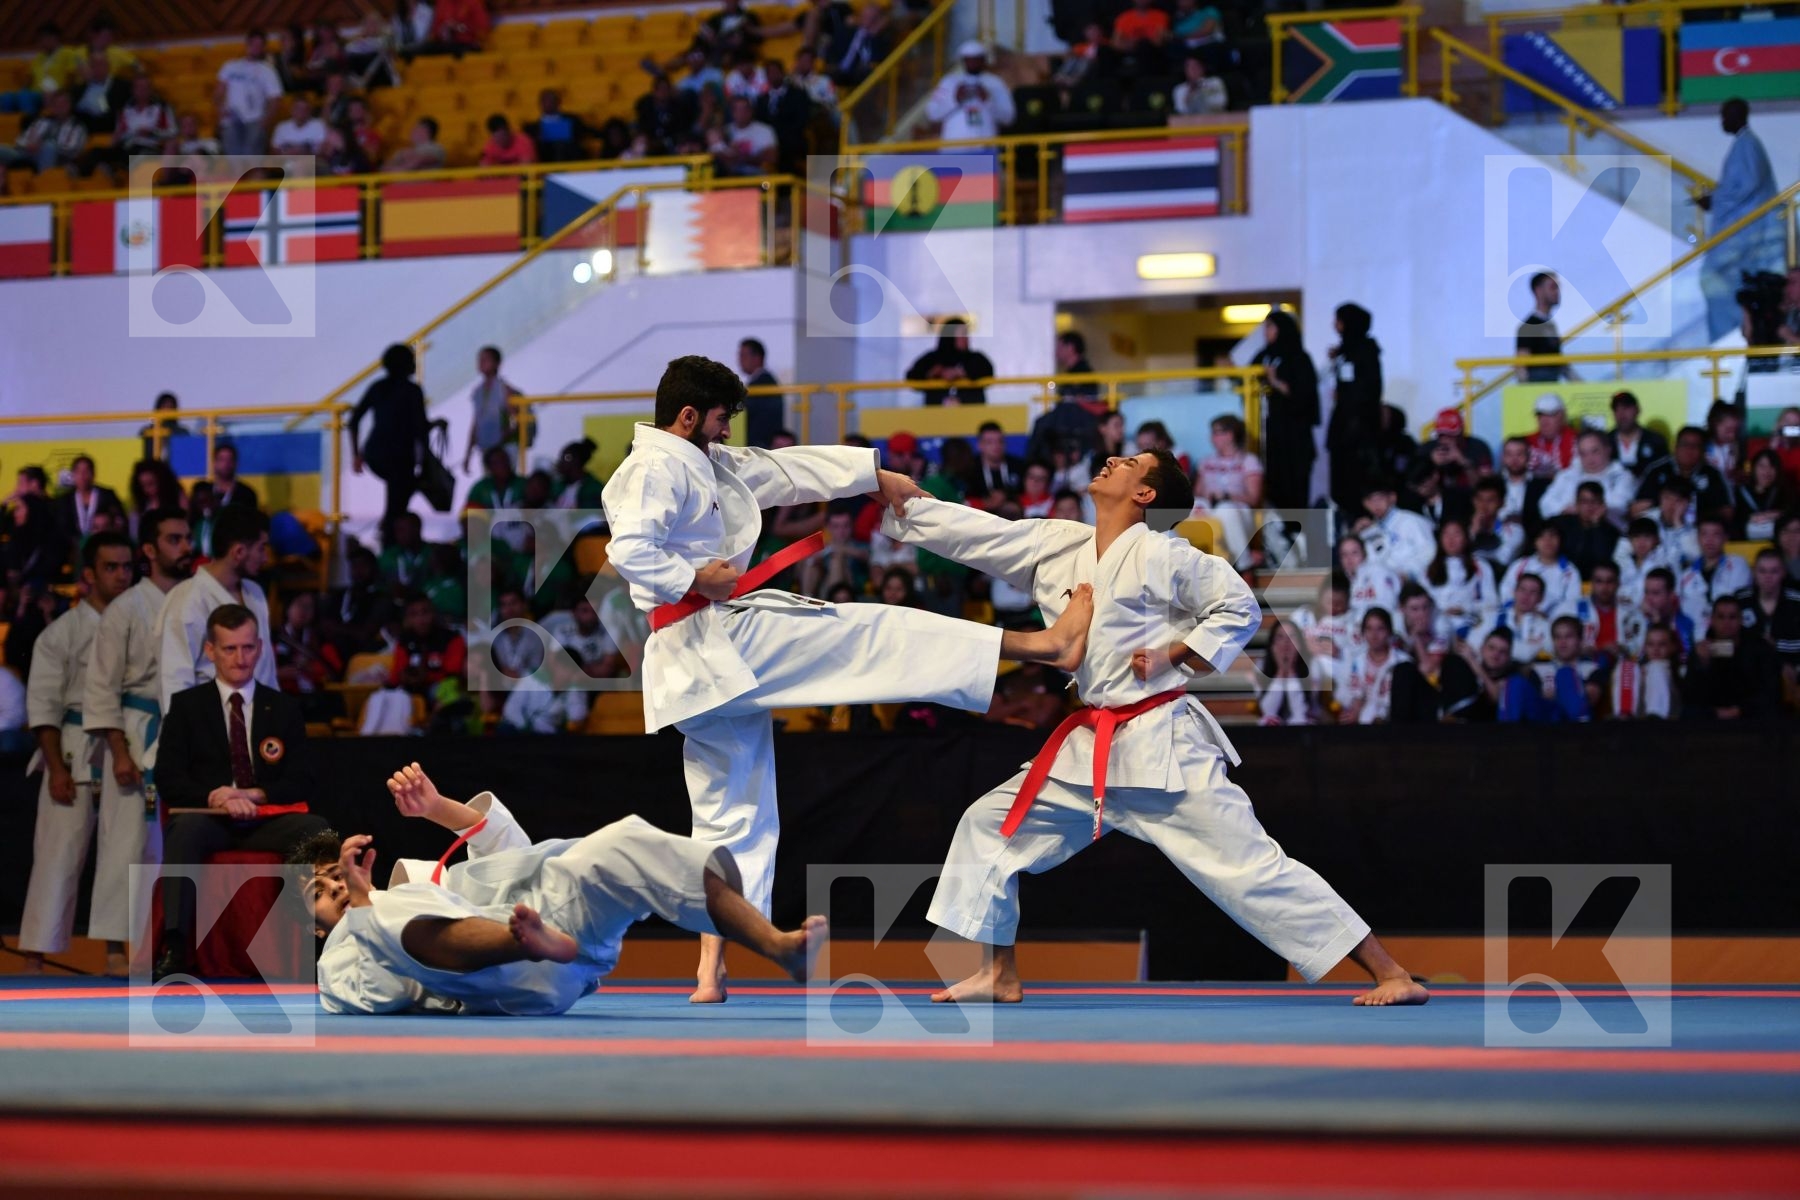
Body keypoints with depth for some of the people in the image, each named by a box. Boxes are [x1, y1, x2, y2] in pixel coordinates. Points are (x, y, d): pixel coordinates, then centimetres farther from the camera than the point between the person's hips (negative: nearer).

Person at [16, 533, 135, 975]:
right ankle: (35, 955, 4)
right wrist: (56, 768, -9)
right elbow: (43, 705, -2)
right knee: (59, 854, -2)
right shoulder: (62, 632, -1)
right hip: (74, 753, -3)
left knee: (125, 850, -5)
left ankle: (115, 949, 0)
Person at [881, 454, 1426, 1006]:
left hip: (1163, 745, -7)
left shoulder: (1161, 555, -9)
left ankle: (1391, 974, -6)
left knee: (1250, 866, -10)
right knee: (989, 825, 7)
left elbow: (1240, 608, -3)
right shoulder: (1053, 546, 8)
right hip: (1090, 747, 7)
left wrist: (1172, 655, -13)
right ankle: (1000, 976, 18)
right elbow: (964, 529, 8)